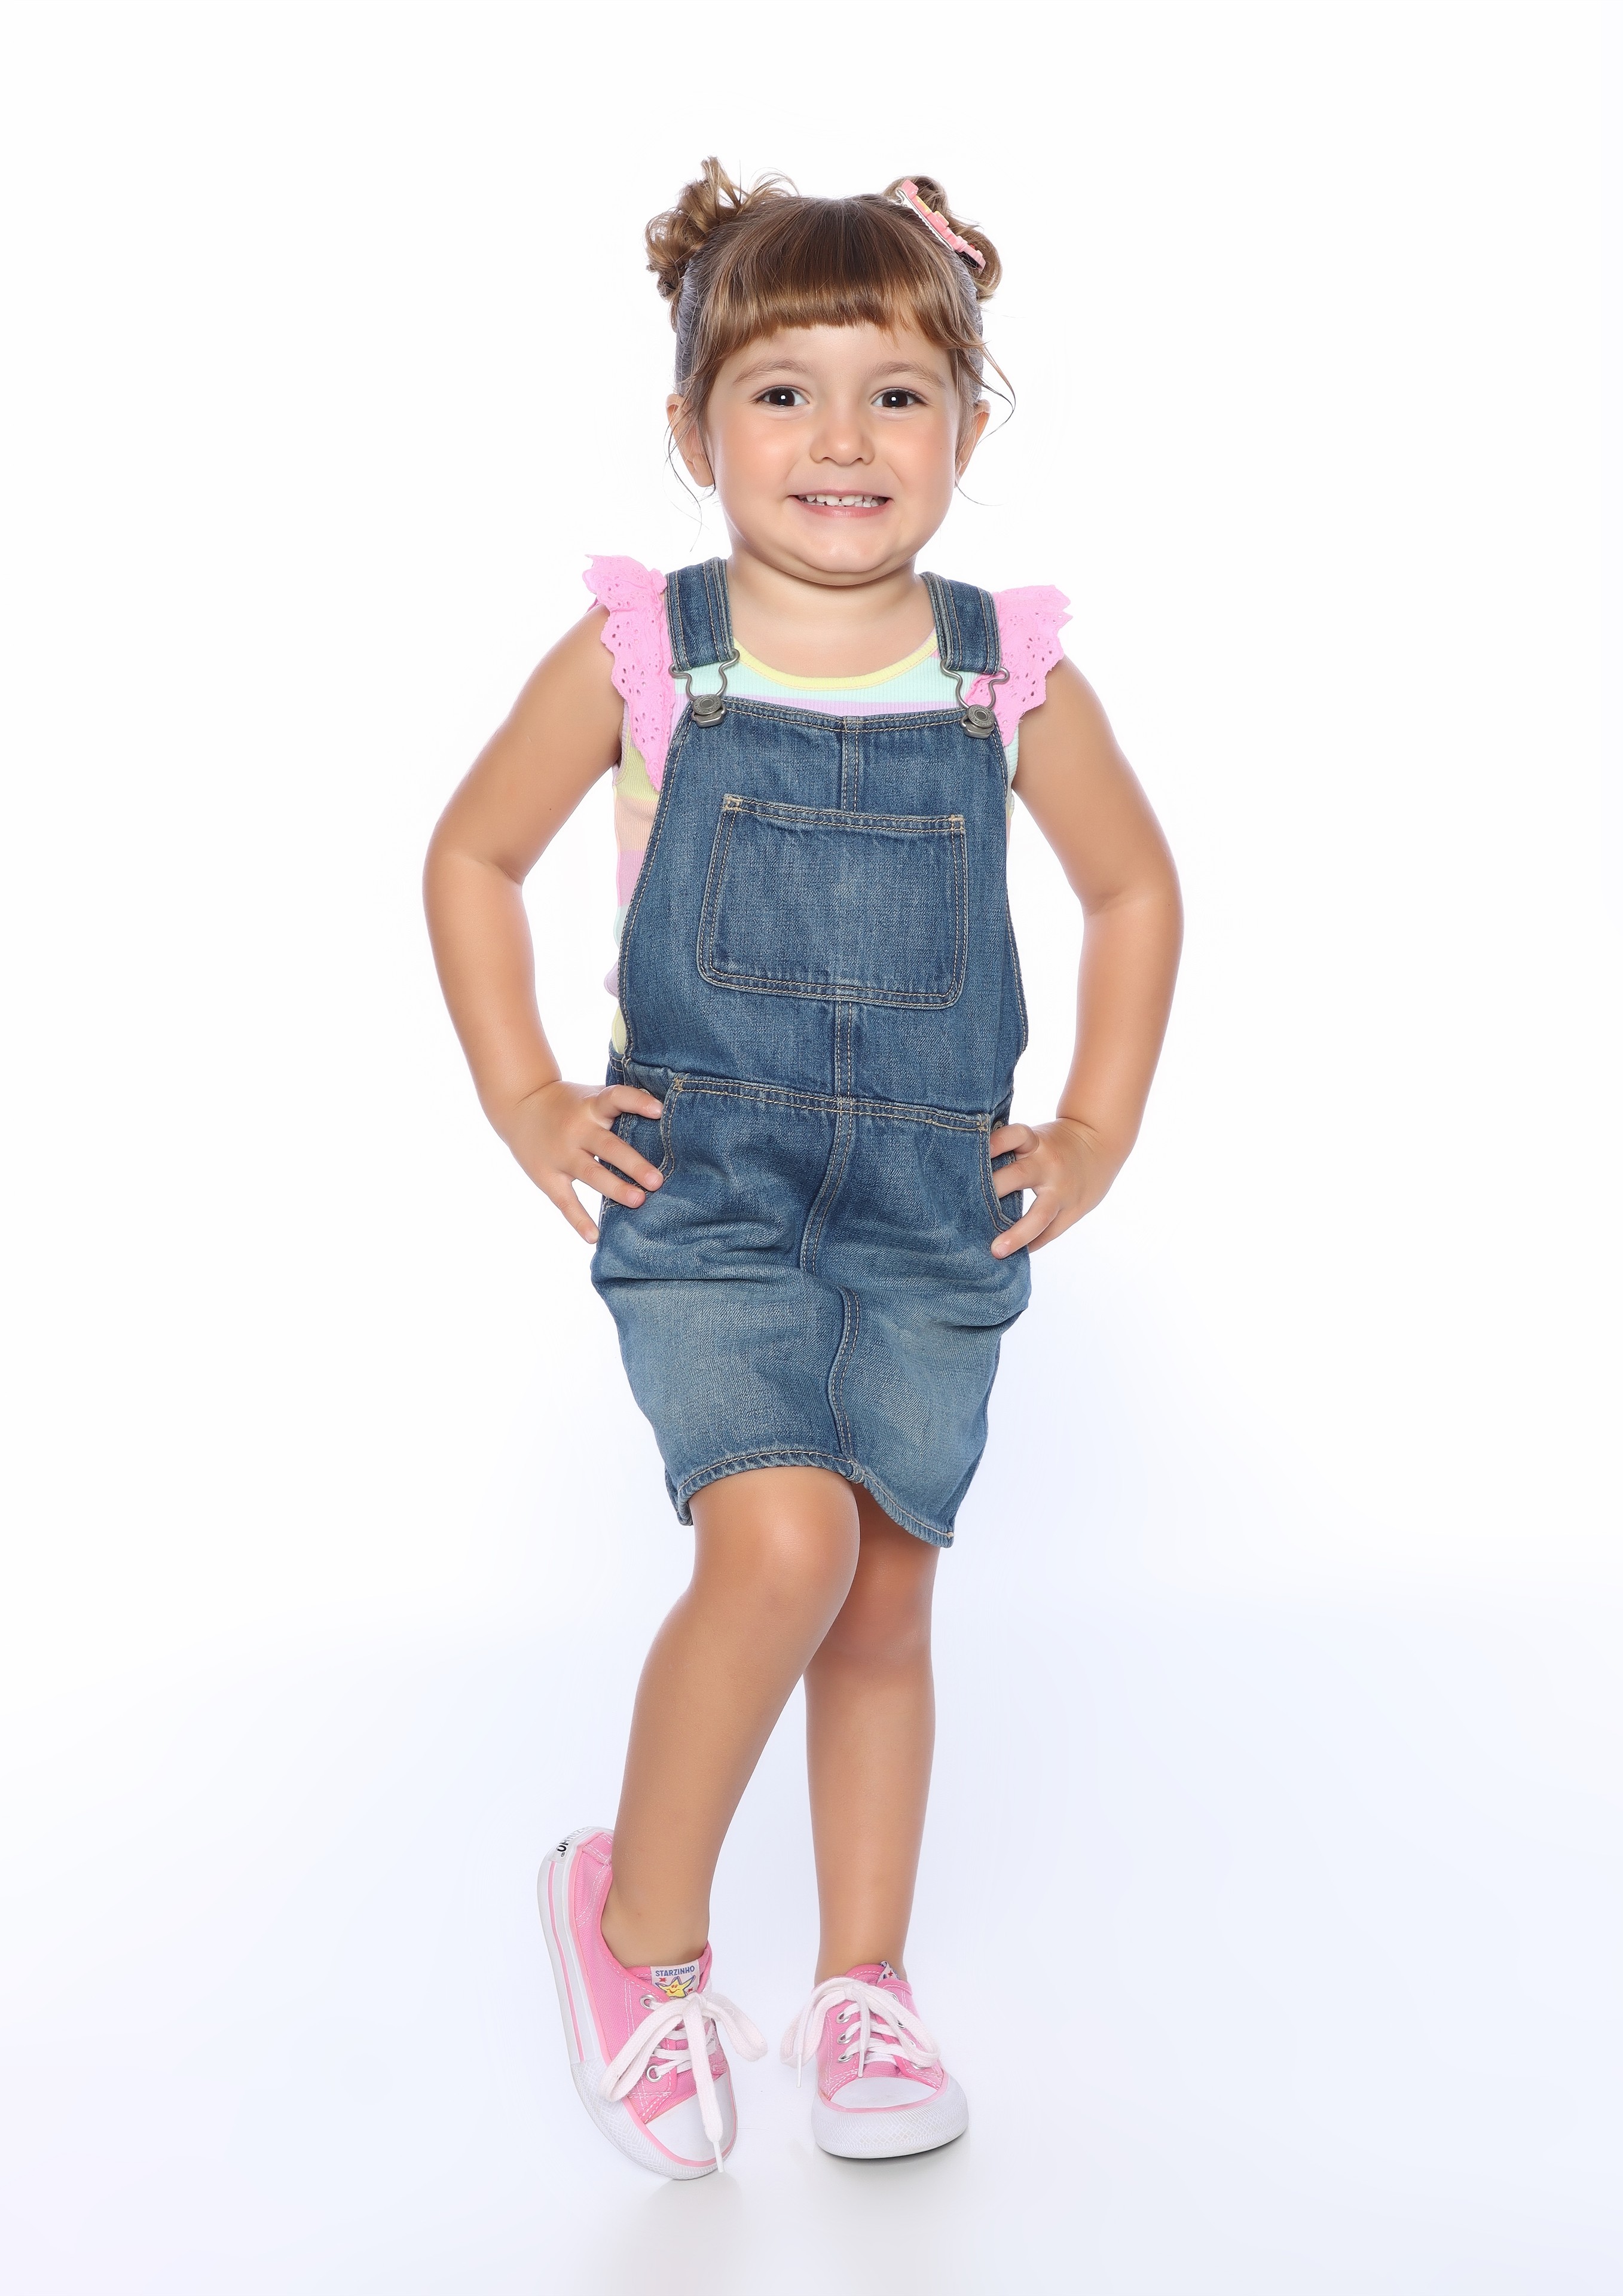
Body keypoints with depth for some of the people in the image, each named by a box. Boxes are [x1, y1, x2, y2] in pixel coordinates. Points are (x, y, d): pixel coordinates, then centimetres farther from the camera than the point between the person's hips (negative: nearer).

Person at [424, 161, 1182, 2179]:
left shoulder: (1010, 677, -1)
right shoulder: (634, 657, -5)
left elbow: (1136, 892, 14)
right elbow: (473, 858, 7)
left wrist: (1097, 1133, 7)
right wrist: (526, 1101, 0)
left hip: (936, 1215, 3)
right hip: (702, 1197, -2)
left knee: (886, 1603, 11)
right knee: (778, 1543, -21)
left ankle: (863, 1988, 31)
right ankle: (642, 1922, 6)